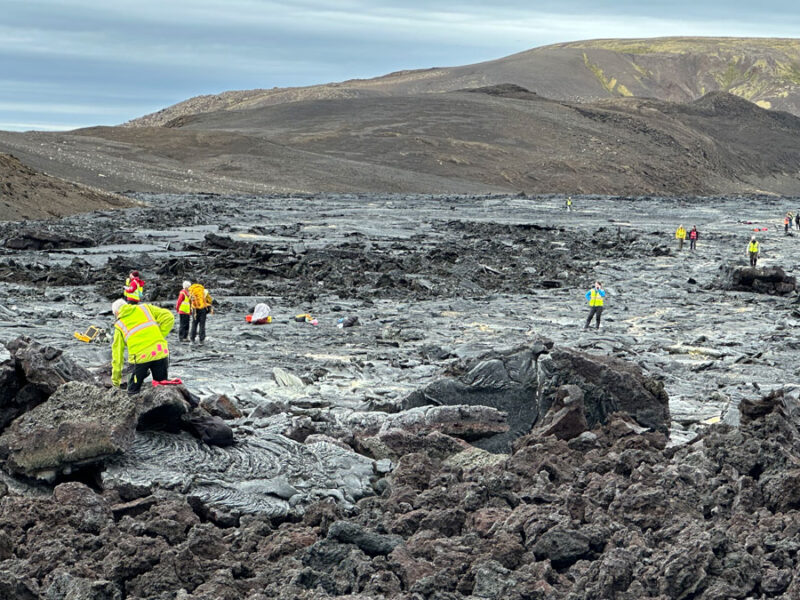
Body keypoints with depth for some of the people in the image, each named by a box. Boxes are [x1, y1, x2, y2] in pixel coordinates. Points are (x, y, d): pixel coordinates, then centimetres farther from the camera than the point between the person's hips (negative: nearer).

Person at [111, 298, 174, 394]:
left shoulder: (119, 325, 16)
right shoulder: (145, 308, 18)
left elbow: (117, 353, 17)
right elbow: (168, 317, 3)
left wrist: (115, 379, 23)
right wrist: (160, 336, 9)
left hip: (141, 358, -2)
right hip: (160, 353, 2)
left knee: (133, 391, 12)